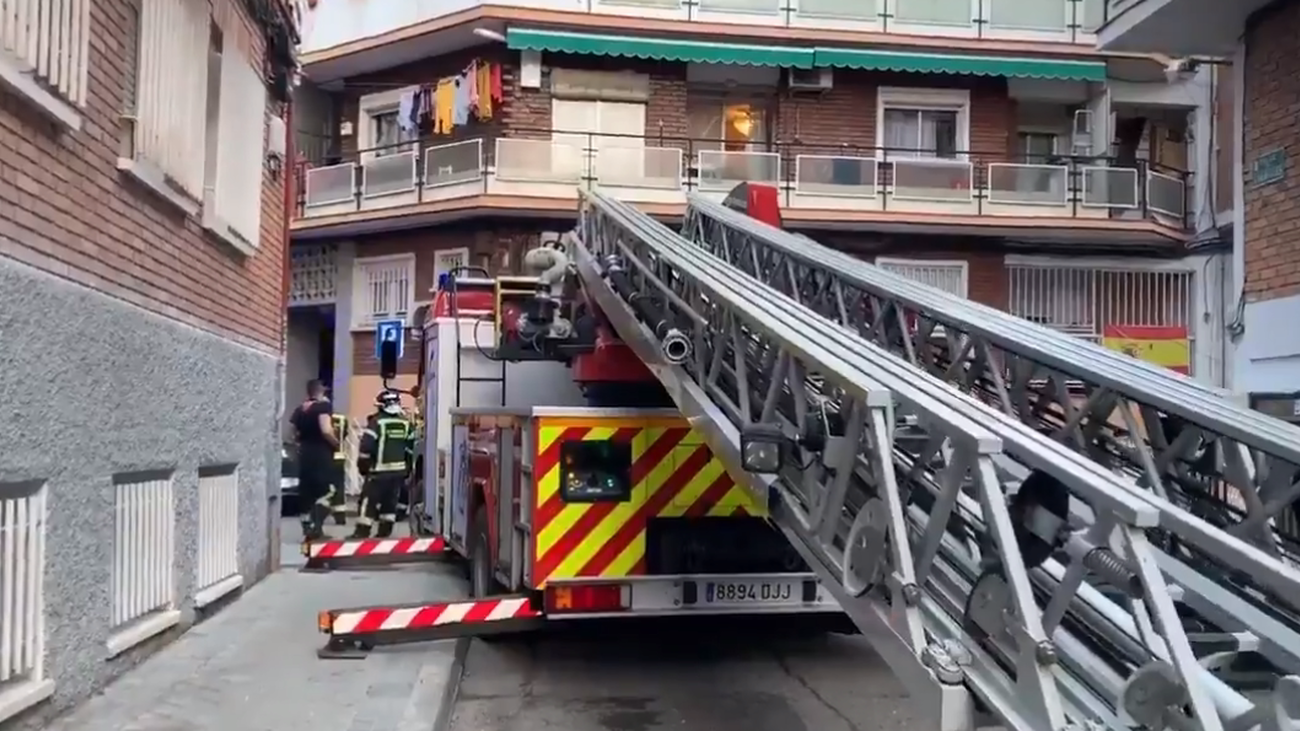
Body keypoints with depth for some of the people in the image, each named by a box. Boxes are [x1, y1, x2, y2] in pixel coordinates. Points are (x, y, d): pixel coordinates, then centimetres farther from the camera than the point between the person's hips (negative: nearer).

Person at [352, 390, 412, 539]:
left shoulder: (376, 422, -10)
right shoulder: (406, 423, 6)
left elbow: (366, 446, -15)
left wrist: (362, 466, -3)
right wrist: (408, 470, 20)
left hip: (379, 470, -5)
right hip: (399, 470, 5)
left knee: (369, 502, 0)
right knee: (390, 502, 12)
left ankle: (361, 533, -1)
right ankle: (384, 533, 14)